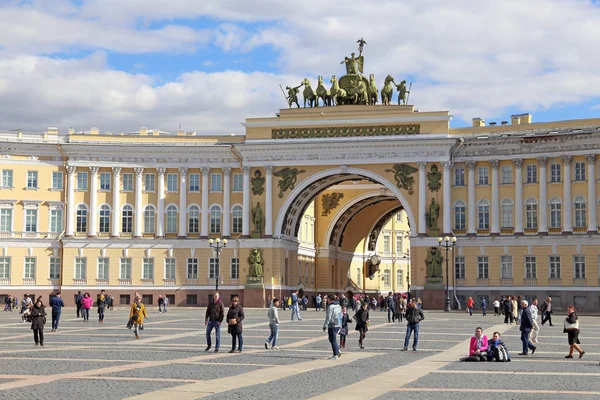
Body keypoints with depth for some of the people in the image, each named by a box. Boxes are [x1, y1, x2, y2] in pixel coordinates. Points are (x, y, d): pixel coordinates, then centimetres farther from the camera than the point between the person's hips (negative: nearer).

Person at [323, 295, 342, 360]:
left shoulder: (330, 307, -14)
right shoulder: (338, 306, 13)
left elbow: (328, 318, -18)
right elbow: (340, 316, 18)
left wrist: (325, 326, -14)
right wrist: (340, 325, 24)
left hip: (332, 326, -9)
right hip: (338, 325, 9)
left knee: (333, 340, -2)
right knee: (332, 339, 19)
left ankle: (335, 355, -2)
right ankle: (338, 351, 10)